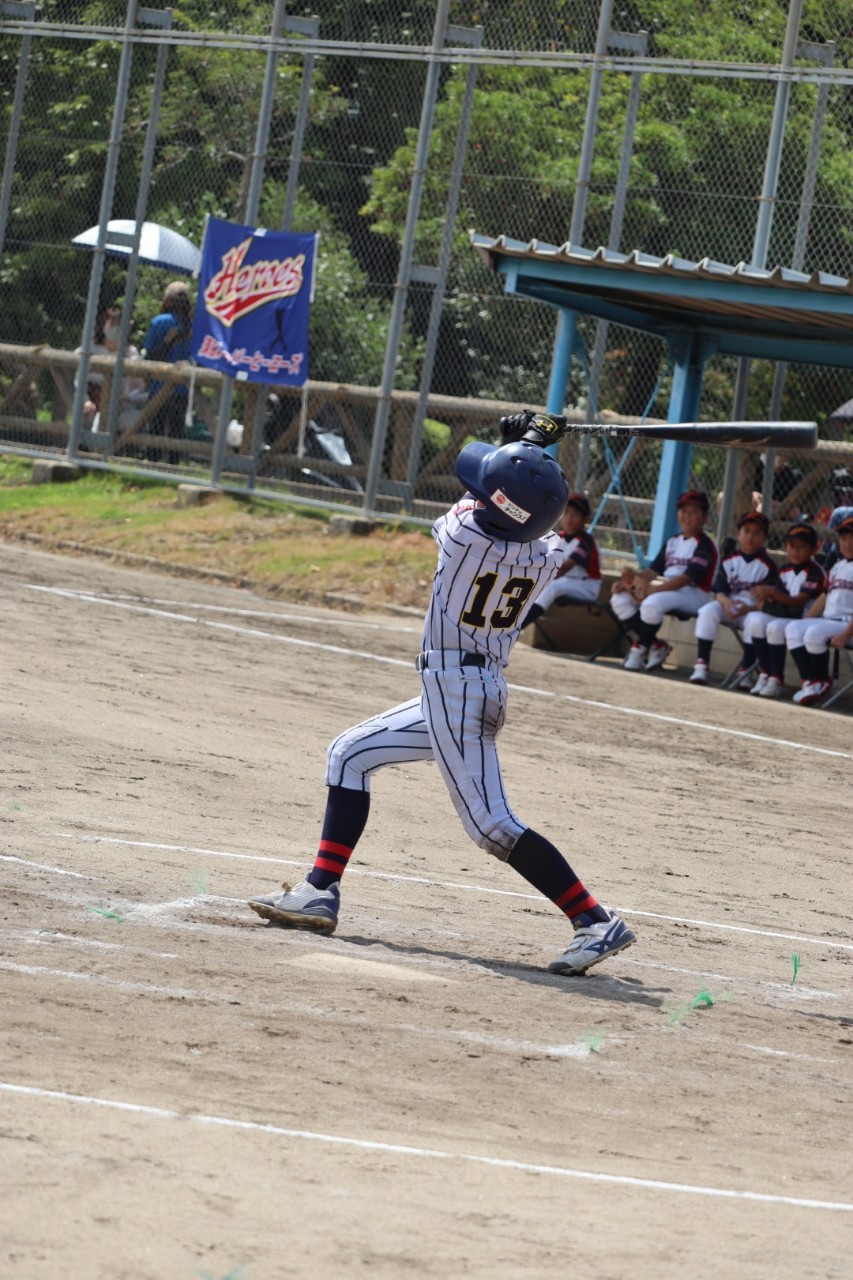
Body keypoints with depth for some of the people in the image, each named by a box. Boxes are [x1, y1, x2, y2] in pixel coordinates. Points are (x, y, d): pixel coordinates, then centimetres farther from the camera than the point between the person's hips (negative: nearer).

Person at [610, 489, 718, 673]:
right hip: (665, 589, 9)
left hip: (693, 594, -9)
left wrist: (654, 589, -25)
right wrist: (633, 579, -8)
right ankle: (655, 645, -6)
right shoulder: (672, 542, 19)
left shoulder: (704, 545, -8)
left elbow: (688, 578, -19)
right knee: (619, 599, -7)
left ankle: (640, 650, -16)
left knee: (651, 604, -37)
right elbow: (654, 569, 12)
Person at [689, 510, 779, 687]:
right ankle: (701, 664, -29)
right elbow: (719, 589, 1)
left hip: (753, 610, -2)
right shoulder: (728, 560, 9)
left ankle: (744, 671, -27)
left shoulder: (768, 566, 0)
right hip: (728, 605, 2)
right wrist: (726, 602, -22)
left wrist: (749, 608, -25)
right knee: (708, 611, -28)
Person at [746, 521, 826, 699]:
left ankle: (776, 680, -25)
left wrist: (772, 592, -29)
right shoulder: (785, 570, 14)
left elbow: (799, 601, -19)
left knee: (775, 627, -34)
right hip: (781, 616, 7)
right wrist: (763, 599, -11)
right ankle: (764, 674, -14)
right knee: (756, 621, -21)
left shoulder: (815, 573, -10)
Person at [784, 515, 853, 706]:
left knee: (814, 633, -31)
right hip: (827, 621, 8)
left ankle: (821, 682, -11)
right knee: (793, 628, -13)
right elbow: (824, 597, 23)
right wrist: (804, 622, 14)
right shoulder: (837, 566, 19)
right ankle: (808, 681, -20)